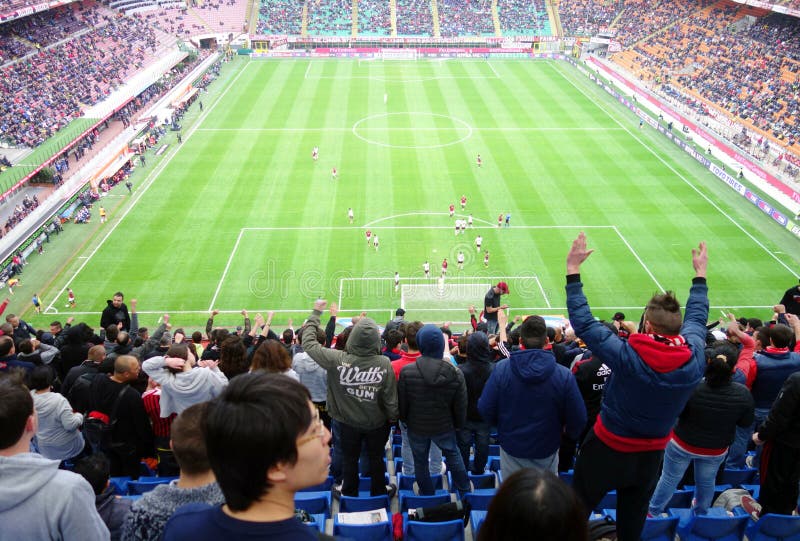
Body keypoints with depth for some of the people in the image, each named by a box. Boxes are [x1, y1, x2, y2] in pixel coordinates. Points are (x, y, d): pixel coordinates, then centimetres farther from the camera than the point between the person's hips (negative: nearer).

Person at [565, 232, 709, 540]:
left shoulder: (627, 357, -30)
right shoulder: (695, 359, -16)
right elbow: (697, 318, 4)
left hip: (607, 447, -4)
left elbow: (582, 323, -24)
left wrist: (573, 271, -19)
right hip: (652, 454, 5)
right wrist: (700, 274, 17)